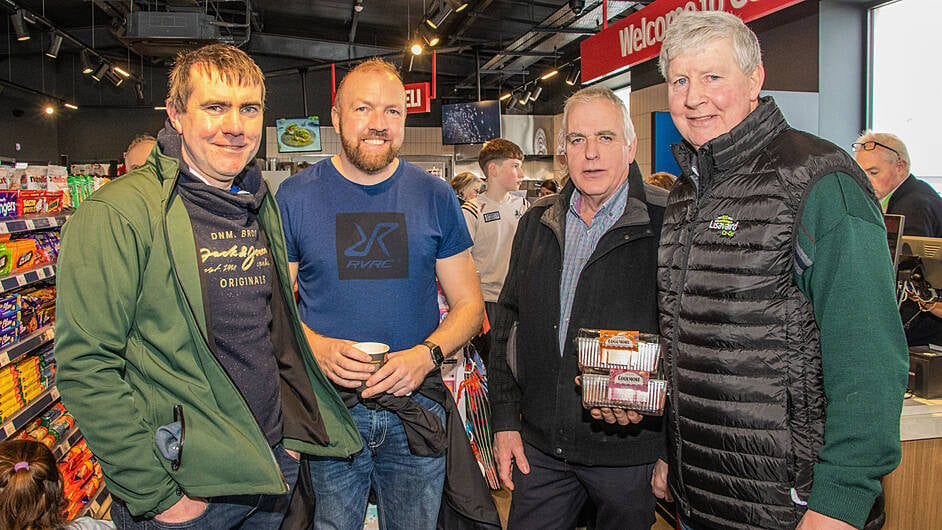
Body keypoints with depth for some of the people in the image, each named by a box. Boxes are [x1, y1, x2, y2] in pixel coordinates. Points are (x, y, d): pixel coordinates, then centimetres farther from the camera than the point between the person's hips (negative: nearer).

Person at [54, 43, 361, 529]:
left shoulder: (263, 206, 6)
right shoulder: (116, 214, -15)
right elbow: (86, 368, -17)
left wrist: (291, 430, 10)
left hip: (274, 465, 6)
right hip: (185, 487, -6)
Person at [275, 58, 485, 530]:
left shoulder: (435, 198, 1)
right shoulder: (295, 196, -1)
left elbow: (469, 305, 4)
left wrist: (426, 355, -14)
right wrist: (317, 347, -18)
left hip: (415, 407, 1)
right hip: (327, 407, -1)